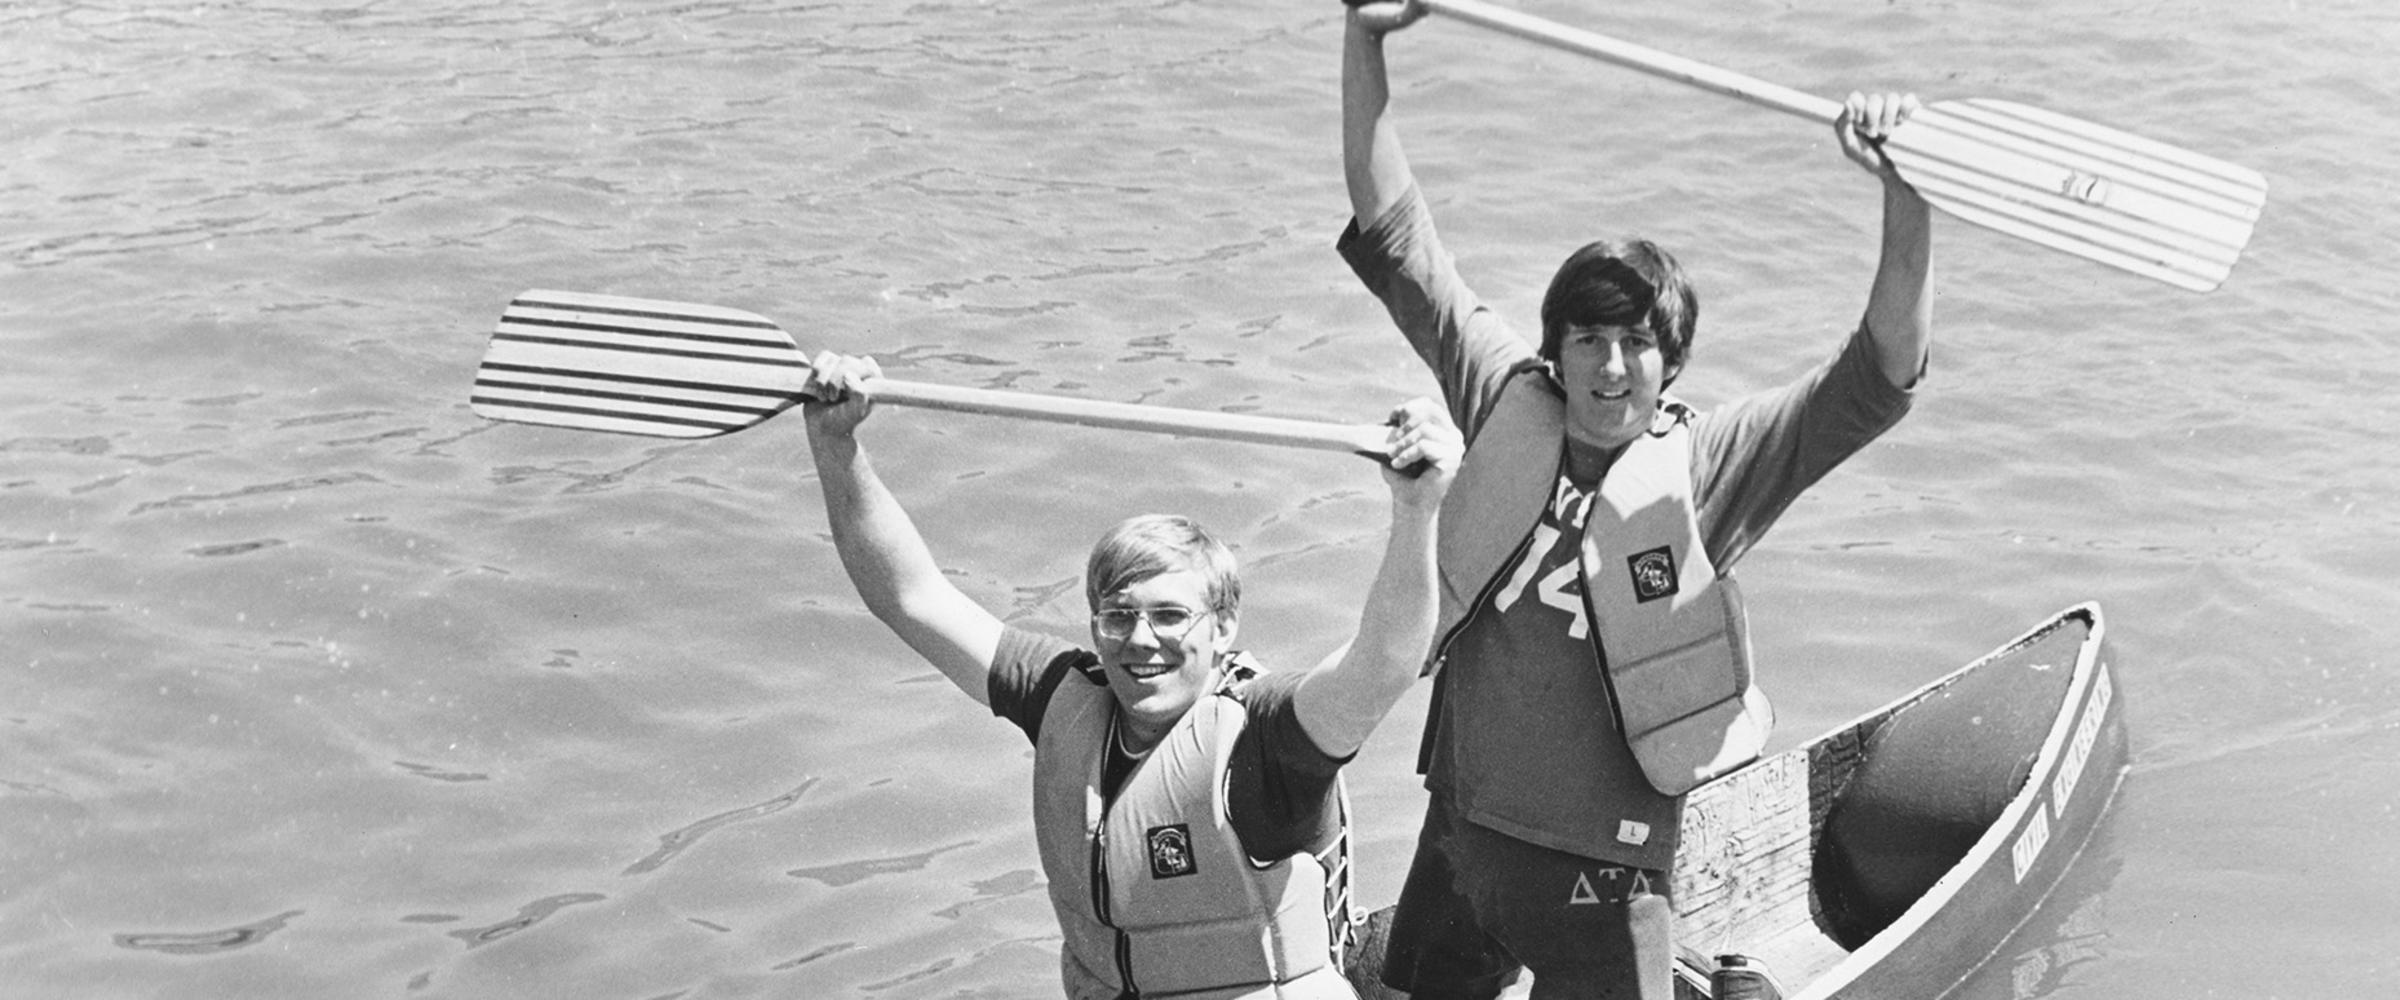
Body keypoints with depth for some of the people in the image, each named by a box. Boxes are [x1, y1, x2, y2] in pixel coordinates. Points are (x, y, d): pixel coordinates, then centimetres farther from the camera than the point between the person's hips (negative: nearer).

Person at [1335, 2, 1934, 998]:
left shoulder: (1707, 466, -11)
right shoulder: (1509, 405, -3)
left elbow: (1880, 375, -22)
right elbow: (1393, 232, -1)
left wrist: (1905, 195, -37)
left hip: (1601, 879, -4)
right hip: (1457, 833, 4)